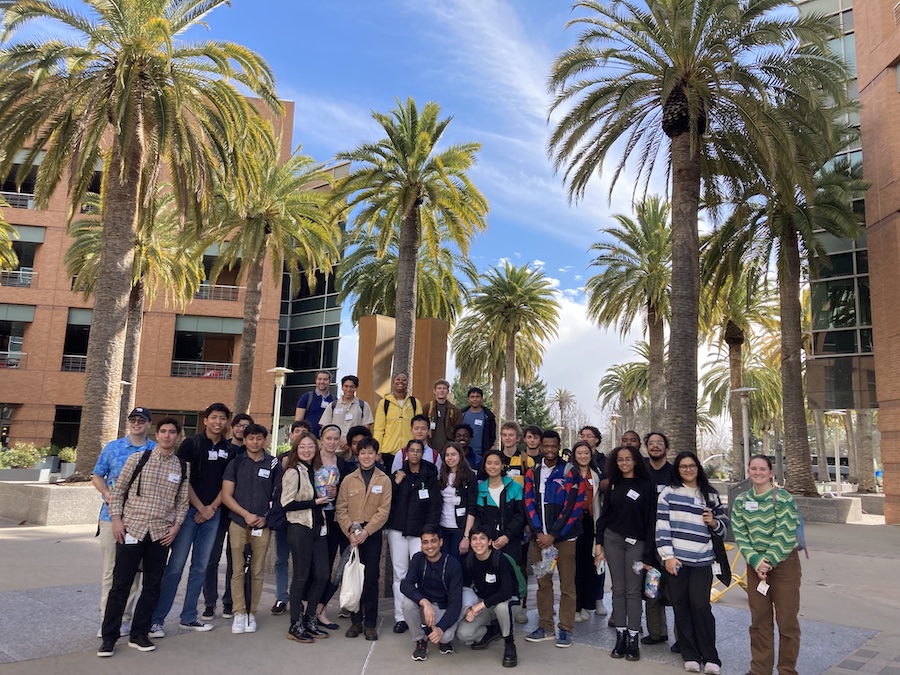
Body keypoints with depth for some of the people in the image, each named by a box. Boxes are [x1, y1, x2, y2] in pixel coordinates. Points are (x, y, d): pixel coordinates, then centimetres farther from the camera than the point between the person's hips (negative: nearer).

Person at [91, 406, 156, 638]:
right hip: (111, 515, 1)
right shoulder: (112, 447, 6)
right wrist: (107, 493, -9)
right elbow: (97, 476, 9)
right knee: (110, 570, 3)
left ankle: (125, 618, 17)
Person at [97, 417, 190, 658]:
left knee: (152, 586, 8)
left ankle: (138, 634, 21)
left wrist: (176, 525, -1)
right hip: (131, 529, -2)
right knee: (121, 583, 2)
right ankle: (109, 637, 14)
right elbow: (118, 490, 2)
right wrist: (116, 519, -6)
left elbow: (182, 501, 10)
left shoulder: (183, 467, 5)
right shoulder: (137, 458, -1)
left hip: (161, 534, 3)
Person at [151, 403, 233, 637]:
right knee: (175, 565, -5)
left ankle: (188, 617, 20)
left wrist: (212, 507, -5)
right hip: (189, 510, -4)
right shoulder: (191, 444, -3)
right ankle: (156, 619, 4)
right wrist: (200, 508, -8)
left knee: (200, 567, 10)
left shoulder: (229, 450, 8)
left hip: (213, 513, 4)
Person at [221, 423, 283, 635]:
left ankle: (251, 612, 13)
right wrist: (246, 514, -9)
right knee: (238, 570, 0)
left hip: (263, 525, 0)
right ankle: (239, 613, 8)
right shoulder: (236, 464, 5)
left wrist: (267, 517, -6)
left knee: (257, 572, 4)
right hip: (238, 523, 0)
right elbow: (226, 495, 1)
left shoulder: (274, 465, 5)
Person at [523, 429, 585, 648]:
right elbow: (529, 504, 3)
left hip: (563, 537, -3)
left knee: (567, 585, 2)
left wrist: (553, 535, -12)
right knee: (543, 584, 10)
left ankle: (565, 629, 13)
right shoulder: (532, 473, 7)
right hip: (539, 537, 3)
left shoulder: (570, 472, -4)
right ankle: (545, 627, 21)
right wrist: (538, 532, -9)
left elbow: (573, 507, -9)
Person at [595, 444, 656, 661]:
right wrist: (599, 543, 1)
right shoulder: (613, 485, 8)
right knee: (618, 589, 6)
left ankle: (633, 639, 7)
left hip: (636, 542, -3)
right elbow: (603, 515, 9)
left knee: (633, 590, 0)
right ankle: (620, 637, 12)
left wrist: (648, 553, -9)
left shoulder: (647, 486, -3)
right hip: (612, 539, 3)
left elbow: (651, 519, -5)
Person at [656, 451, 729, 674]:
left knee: (700, 605, -6)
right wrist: (667, 555, -11)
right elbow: (662, 526, -5)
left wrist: (713, 522, -8)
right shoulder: (668, 493, 0)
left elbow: (724, 525, 14)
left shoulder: (710, 494, 8)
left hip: (702, 560, 1)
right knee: (681, 607, 5)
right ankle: (690, 656, 16)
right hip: (675, 558, -1)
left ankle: (710, 657, 7)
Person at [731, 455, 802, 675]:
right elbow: (740, 535, -1)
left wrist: (769, 561, -16)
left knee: (787, 619, 2)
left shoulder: (783, 498, -11)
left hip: (783, 562, -4)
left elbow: (785, 535, -15)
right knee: (759, 619, 11)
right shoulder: (740, 501, 2)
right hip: (756, 564, 4)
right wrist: (756, 561, -13)